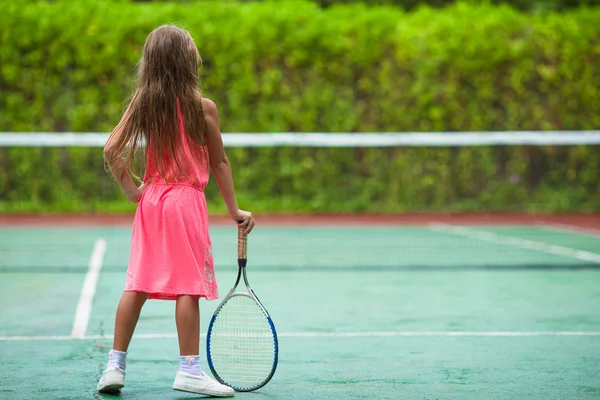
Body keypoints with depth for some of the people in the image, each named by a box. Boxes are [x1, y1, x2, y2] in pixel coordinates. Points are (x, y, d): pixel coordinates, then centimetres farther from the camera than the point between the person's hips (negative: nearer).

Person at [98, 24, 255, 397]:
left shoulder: (141, 103, 3)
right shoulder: (203, 107, -8)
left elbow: (112, 150, -1)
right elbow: (220, 164, -1)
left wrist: (131, 188, 7)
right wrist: (235, 209, 7)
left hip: (150, 199, 5)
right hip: (187, 200, -5)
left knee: (137, 285, 8)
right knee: (189, 285, -1)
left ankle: (115, 365, 10)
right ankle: (189, 369, 1)